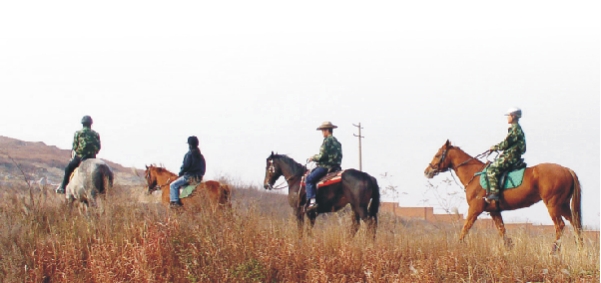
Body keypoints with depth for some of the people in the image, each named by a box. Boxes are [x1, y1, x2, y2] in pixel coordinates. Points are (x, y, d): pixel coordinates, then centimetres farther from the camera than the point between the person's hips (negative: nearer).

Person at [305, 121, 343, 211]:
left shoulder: (327, 140, -10)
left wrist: (313, 158, 1)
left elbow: (322, 155, -16)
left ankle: (312, 201, -28)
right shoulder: (336, 142, 19)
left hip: (326, 166, -10)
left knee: (309, 179, -13)